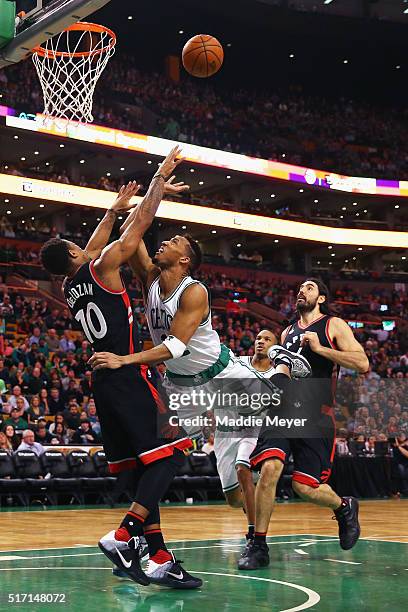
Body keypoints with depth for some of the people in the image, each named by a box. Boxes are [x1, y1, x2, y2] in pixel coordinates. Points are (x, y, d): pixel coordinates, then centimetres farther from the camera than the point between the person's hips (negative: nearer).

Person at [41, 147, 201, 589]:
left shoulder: (69, 288, 15)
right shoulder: (102, 267, -4)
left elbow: (92, 247, 34)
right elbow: (143, 220, 0)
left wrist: (114, 209, 41)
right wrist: (161, 176, 12)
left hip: (103, 381, 8)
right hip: (128, 376, -8)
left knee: (144, 467, 9)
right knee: (169, 455, -8)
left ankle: (160, 557, 6)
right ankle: (123, 536, -21)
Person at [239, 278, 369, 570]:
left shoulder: (334, 326, 4)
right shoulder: (288, 332, 21)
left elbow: (362, 363, -9)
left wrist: (320, 348, -14)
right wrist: (278, 365, 8)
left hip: (317, 414, -4)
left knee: (305, 486, -6)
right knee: (269, 469, -18)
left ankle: (344, 507, 28)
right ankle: (258, 547, -8)